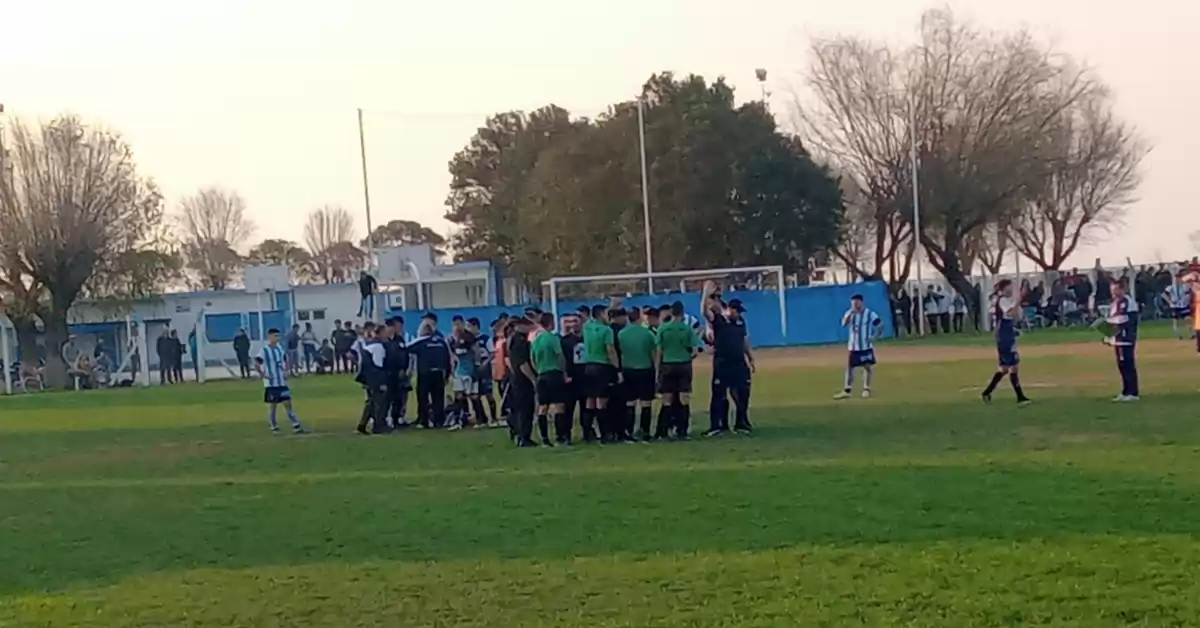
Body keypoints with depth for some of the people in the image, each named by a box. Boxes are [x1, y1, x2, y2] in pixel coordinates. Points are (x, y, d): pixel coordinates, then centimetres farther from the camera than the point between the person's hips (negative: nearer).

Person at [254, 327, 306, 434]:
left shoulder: (280, 348, 8)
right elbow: (256, 363, -18)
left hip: (282, 382, 5)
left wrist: (286, 371, 10)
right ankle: (274, 427, 13)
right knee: (272, 405, 4)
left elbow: (285, 360, 23)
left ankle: (296, 426, 2)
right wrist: (263, 374, -19)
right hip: (271, 384, -5)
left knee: (287, 403, 3)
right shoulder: (264, 350, -11)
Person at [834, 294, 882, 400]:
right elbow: (844, 324, -14)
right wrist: (850, 313, -27)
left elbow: (880, 325, -4)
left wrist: (874, 337, -13)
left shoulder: (869, 314, -7)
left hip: (866, 346, -4)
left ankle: (866, 389, 9)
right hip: (854, 346, 4)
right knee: (849, 367, 2)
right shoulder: (850, 314, 3)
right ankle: (847, 390, 4)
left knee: (867, 366, 0)